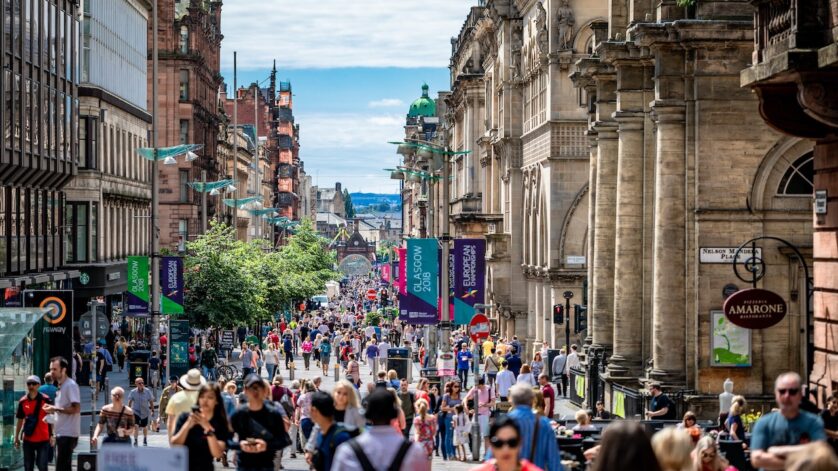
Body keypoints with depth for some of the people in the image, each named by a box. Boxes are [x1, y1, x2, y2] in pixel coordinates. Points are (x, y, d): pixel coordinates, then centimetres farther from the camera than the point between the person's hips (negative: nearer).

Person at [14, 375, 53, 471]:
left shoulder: (45, 400, -7)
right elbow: (20, 420, 10)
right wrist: (16, 437, 10)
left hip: (43, 439, -3)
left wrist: (52, 435, -5)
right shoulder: (22, 402, 2)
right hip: (28, 440, 3)